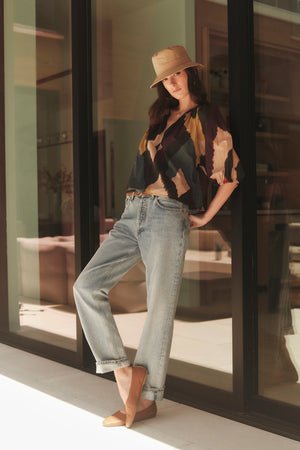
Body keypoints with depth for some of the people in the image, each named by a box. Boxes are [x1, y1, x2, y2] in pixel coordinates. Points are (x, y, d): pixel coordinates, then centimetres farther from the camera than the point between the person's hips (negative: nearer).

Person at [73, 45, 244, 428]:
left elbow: (230, 174, 2)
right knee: (87, 286, -6)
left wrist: (204, 217, 3)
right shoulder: (160, 116, 22)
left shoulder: (206, 119, 3)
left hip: (167, 216, -7)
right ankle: (121, 368, -1)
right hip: (132, 214, 7)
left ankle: (146, 398, 5)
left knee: (159, 307, -5)